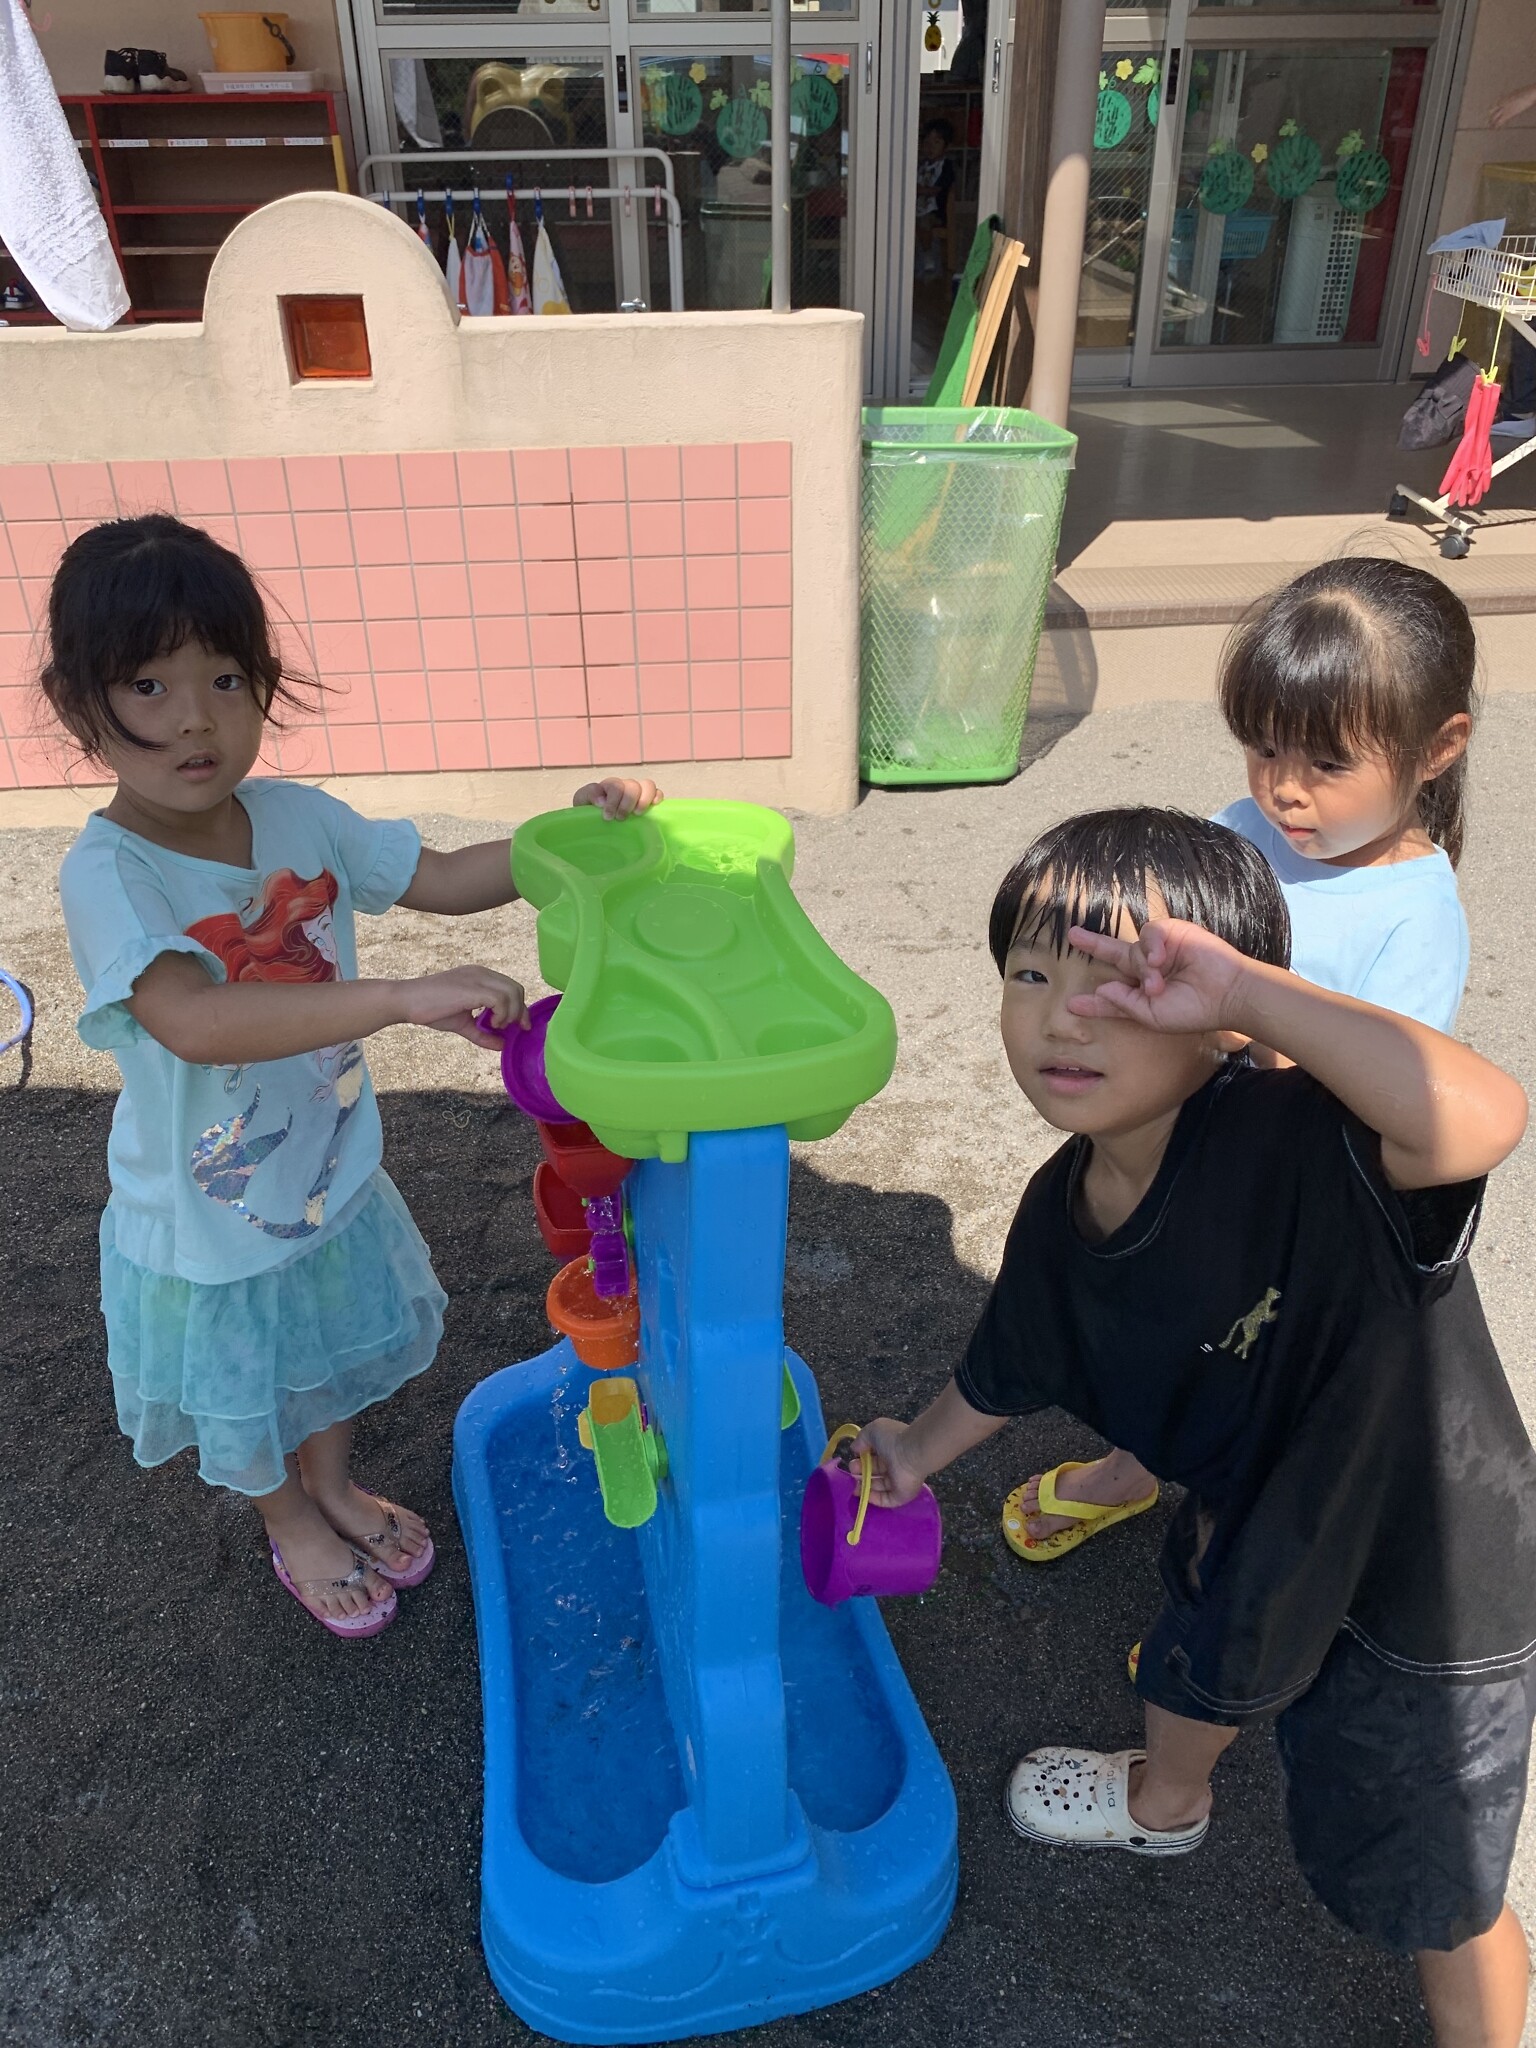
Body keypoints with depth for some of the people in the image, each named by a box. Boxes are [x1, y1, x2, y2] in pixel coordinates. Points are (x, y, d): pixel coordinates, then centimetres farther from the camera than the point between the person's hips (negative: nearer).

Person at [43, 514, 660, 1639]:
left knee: (334, 1353, 30)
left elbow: (444, 879, -3)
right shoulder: (106, 874, -30)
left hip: (334, 1172, 5)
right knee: (247, 1400, 23)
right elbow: (195, 1022, -45)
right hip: (211, 1228, -4)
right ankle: (292, 1525, 54)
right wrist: (408, 996, -53)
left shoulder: (298, 817, -12)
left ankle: (337, 1487, 59)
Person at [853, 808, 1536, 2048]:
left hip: (1428, 1577, -6)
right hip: (1257, 1518, 6)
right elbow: (1011, 1371, 4)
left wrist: (1244, 988, -55)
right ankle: (1166, 1802, 70)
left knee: (1436, 1900, 16)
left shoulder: (1293, 1140, -37)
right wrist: (920, 1450, 20)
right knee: (1207, 1665, 35)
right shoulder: (1062, 1215, -15)